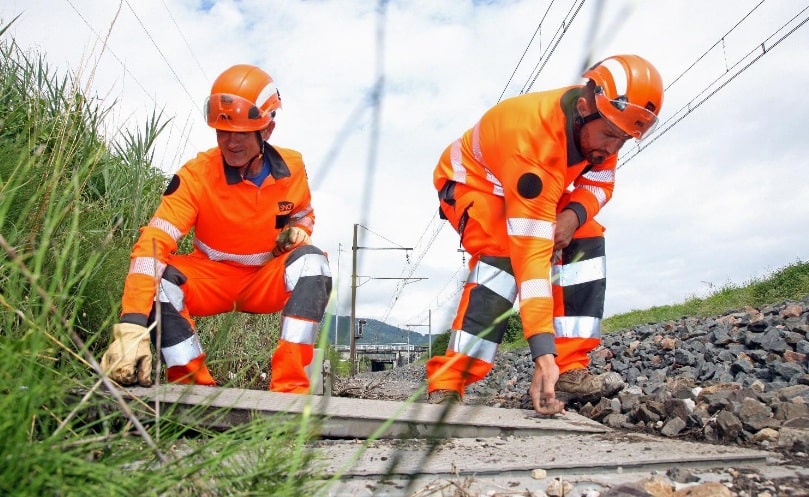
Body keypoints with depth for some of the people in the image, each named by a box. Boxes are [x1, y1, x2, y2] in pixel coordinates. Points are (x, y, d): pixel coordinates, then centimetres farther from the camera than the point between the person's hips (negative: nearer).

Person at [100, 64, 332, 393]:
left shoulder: (292, 167, -8)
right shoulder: (196, 175, -20)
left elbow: (304, 213, 14)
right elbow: (152, 243, -31)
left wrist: (298, 230, -14)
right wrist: (131, 326, -43)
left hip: (267, 281, 2)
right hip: (210, 281, -1)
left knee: (310, 260, -30)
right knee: (157, 277, -31)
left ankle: (290, 386, -33)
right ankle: (194, 384, -22)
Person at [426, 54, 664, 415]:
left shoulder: (598, 123, -19)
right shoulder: (533, 142, -41)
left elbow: (599, 181, -2)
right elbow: (532, 253, -46)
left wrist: (575, 213, -27)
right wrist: (543, 354, -48)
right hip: (470, 180, -7)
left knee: (586, 241, -11)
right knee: (504, 255, -33)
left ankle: (570, 371, -9)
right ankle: (447, 384, -27)